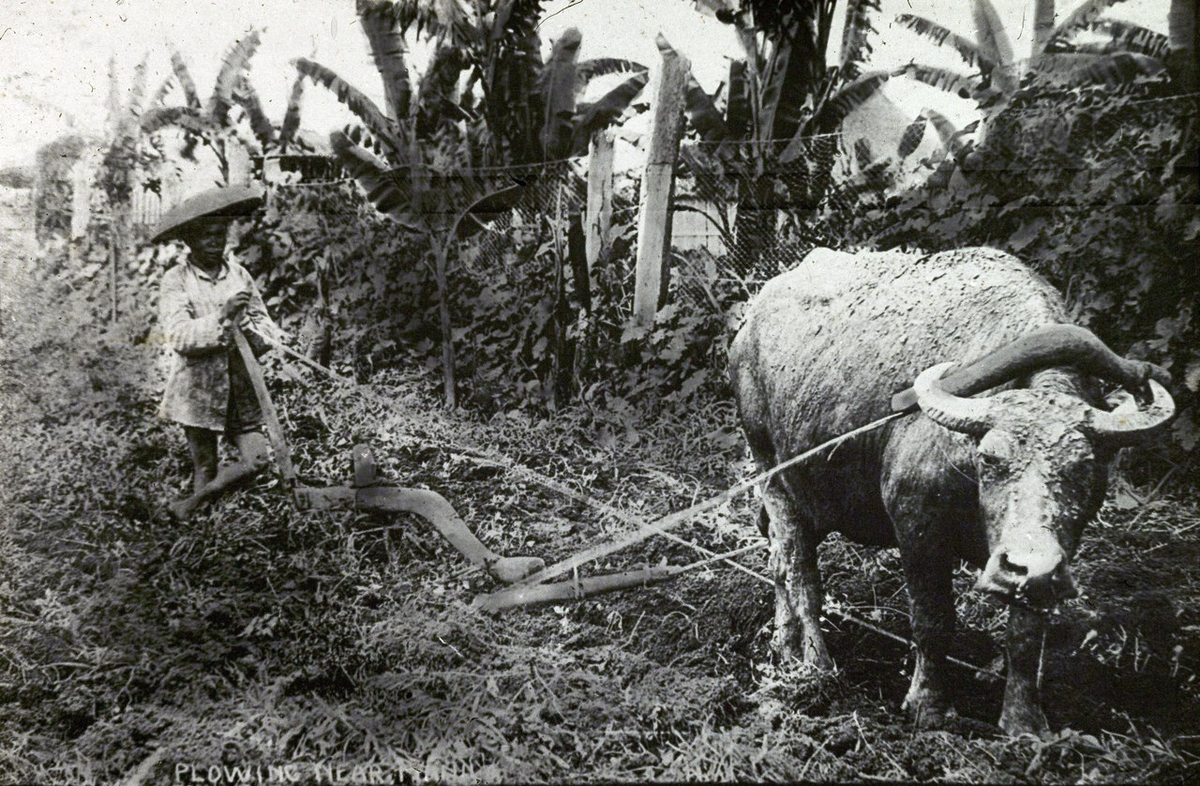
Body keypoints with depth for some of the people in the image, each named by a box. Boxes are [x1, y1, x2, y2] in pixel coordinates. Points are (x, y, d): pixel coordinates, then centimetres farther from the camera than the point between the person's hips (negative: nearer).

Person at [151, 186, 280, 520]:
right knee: (205, 467, 5)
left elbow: (260, 319, 9)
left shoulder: (238, 273, 7)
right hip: (198, 387, -4)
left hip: (240, 386, 4)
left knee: (255, 460, -4)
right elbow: (178, 335, -17)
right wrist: (222, 317, -27)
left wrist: (267, 336, -14)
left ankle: (192, 503, 16)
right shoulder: (175, 281, -6)